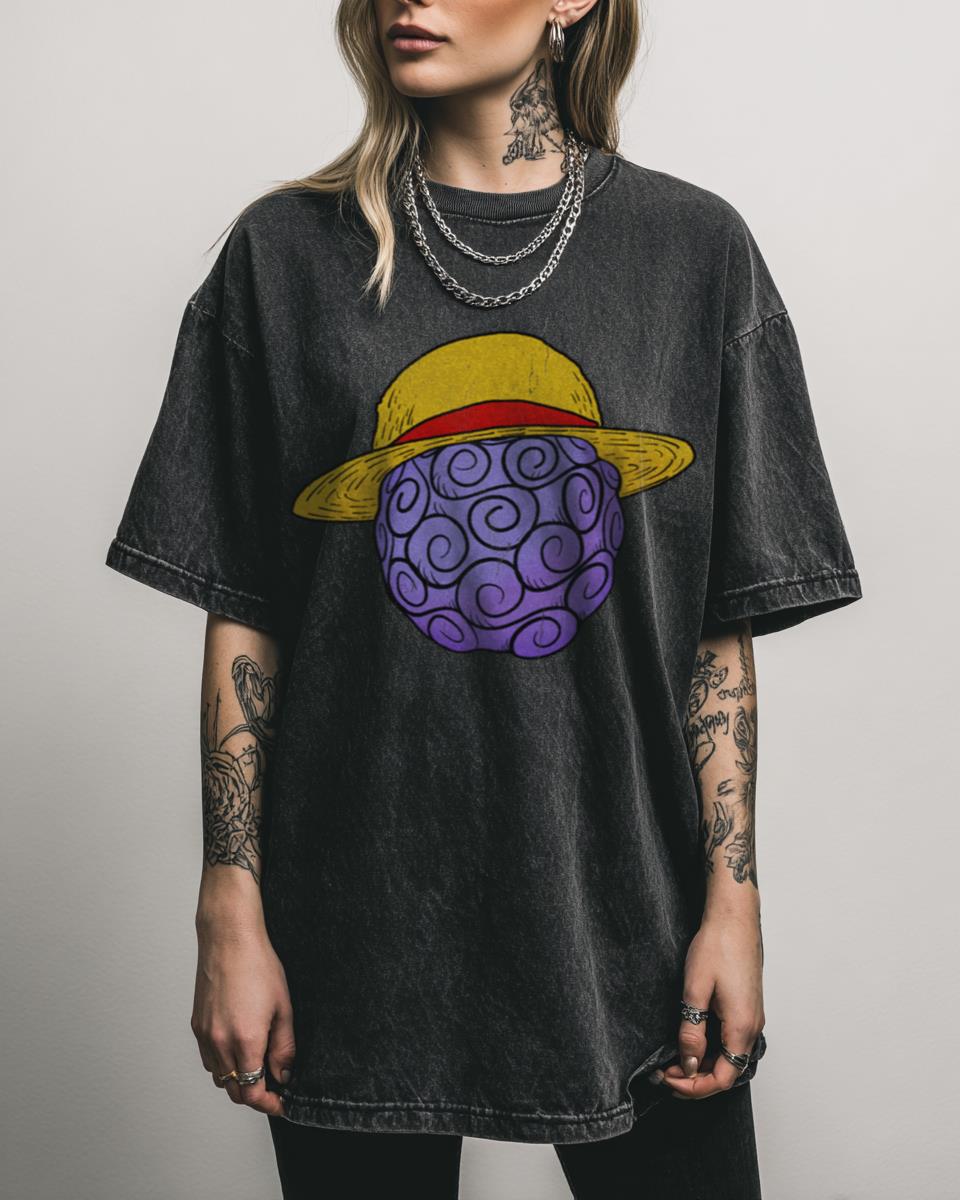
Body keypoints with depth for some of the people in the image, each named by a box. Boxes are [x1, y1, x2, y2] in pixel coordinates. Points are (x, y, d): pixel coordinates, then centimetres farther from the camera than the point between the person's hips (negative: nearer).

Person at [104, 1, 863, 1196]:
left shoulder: (693, 247, 2)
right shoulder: (288, 252, 1)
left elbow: (722, 626, 2)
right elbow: (242, 618, 0)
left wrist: (733, 898, -2)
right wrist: (231, 913, -2)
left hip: (626, 915, 1)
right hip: (357, 932, 0)